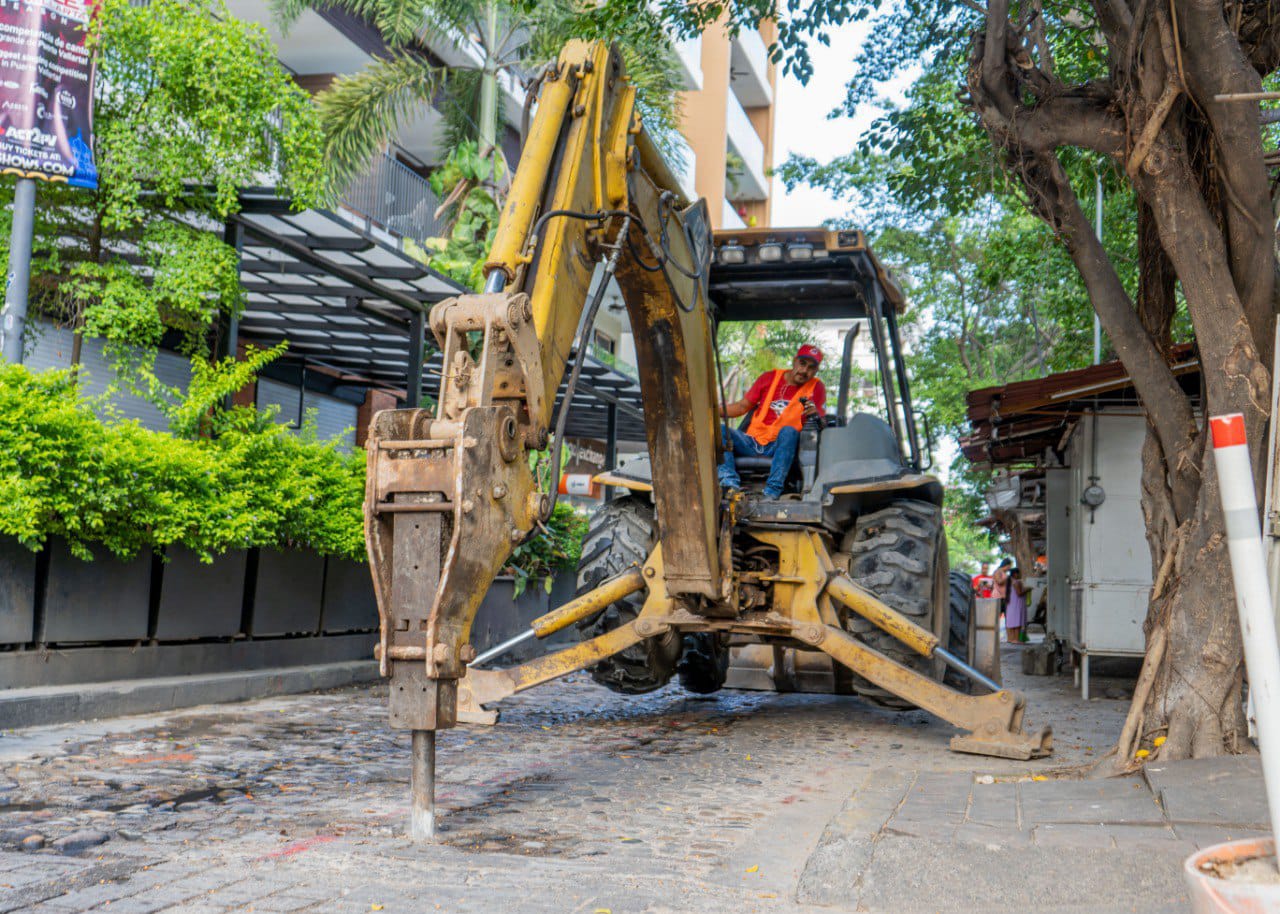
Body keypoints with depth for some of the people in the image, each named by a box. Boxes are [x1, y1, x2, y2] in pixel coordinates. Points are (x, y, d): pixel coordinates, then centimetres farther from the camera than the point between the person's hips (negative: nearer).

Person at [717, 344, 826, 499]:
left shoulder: (816, 387, 7)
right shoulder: (770, 377, 12)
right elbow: (742, 406, 15)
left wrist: (816, 415, -24)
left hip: (780, 447, -3)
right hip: (752, 444, 3)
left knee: (789, 431, -35)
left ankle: (772, 491, -41)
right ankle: (730, 483, -39)